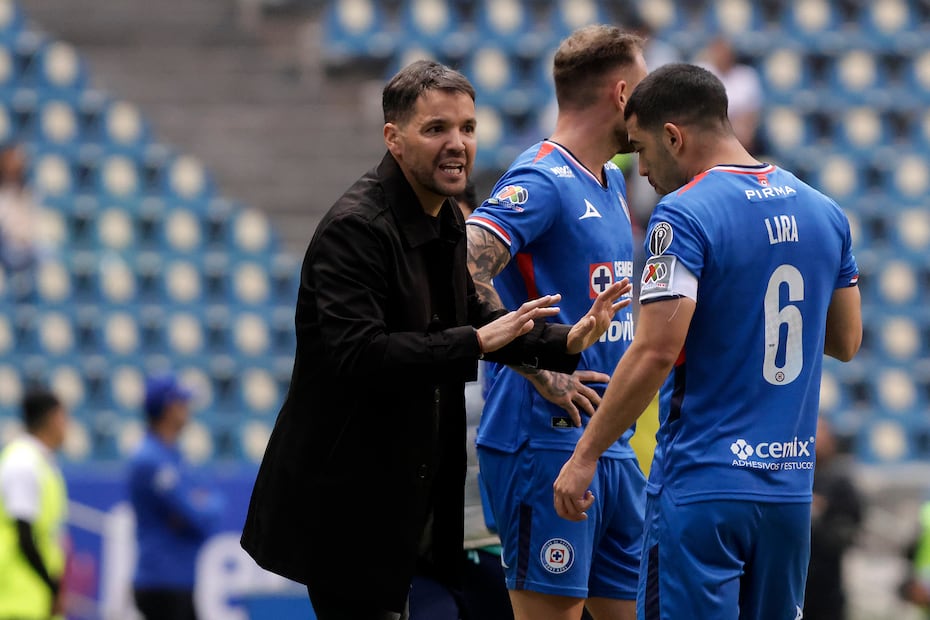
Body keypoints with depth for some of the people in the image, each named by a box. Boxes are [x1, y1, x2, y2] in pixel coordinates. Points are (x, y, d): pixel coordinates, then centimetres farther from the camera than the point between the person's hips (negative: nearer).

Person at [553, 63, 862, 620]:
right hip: (791, 485, 7)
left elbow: (655, 354, -18)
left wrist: (584, 455, -11)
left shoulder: (684, 215, -12)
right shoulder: (825, 213, 9)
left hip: (704, 485, -7)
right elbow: (846, 341, 18)